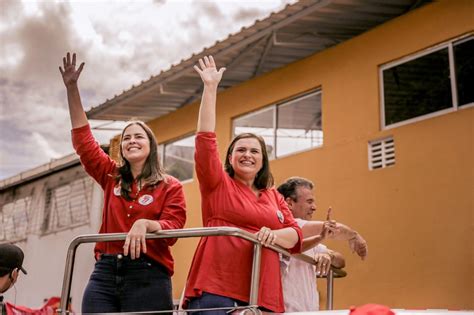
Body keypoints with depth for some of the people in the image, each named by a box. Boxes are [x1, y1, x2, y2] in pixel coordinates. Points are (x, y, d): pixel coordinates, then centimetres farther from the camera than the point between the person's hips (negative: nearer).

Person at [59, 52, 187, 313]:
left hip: (148, 277, -3)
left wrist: (145, 224, -28)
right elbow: (83, 140, 13)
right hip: (105, 273, 3)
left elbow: (172, 229, -6)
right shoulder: (112, 177, 14)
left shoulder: (170, 187, 4)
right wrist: (72, 88, 10)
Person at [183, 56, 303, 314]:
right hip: (215, 291, -4)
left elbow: (296, 234, 12)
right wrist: (210, 88, -7)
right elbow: (205, 141, -4)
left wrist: (274, 235, -12)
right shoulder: (218, 184, 7)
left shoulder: (274, 196, 19)